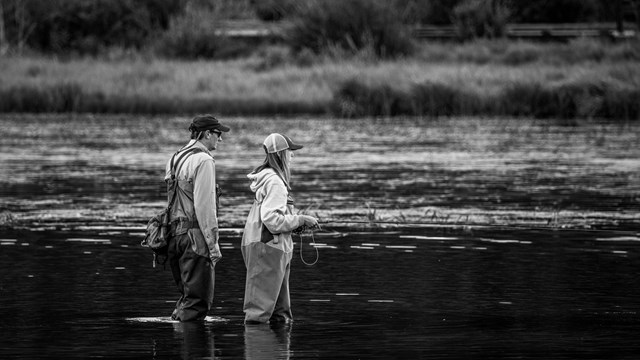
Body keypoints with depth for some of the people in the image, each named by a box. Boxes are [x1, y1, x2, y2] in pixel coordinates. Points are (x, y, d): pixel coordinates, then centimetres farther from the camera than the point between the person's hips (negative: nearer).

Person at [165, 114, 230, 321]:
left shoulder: (176, 158, 16)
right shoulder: (204, 161, -11)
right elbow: (204, 205, -17)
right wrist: (213, 242, -14)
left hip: (175, 234, 9)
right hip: (194, 234, -9)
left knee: (187, 294, 17)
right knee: (198, 300, -5)